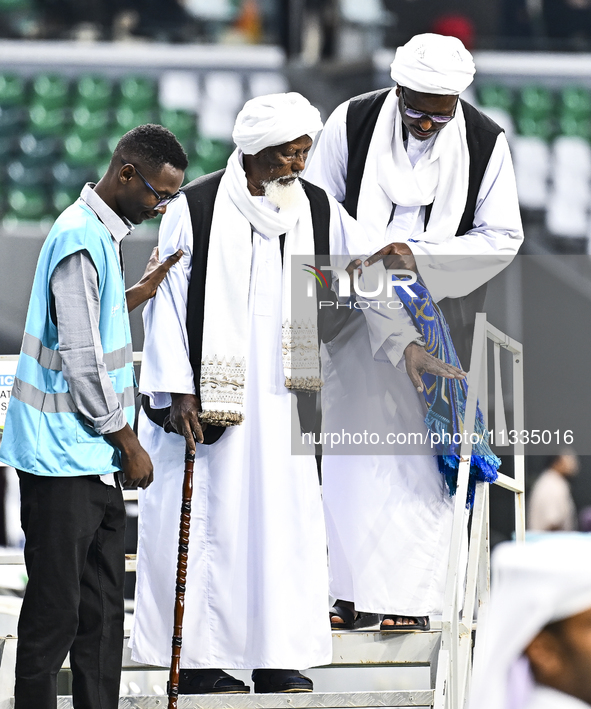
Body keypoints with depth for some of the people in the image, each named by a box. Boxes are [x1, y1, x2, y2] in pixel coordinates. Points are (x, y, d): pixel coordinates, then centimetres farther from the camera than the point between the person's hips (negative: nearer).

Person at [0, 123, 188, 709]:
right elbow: (81, 362, -20)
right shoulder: (81, 241, -18)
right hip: (63, 458, -10)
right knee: (55, 611, -5)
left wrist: (139, 293, 13)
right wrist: (129, 445, -12)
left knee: (102, 607, 11)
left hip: (93, 459, 10)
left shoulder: (101, 235, 15)